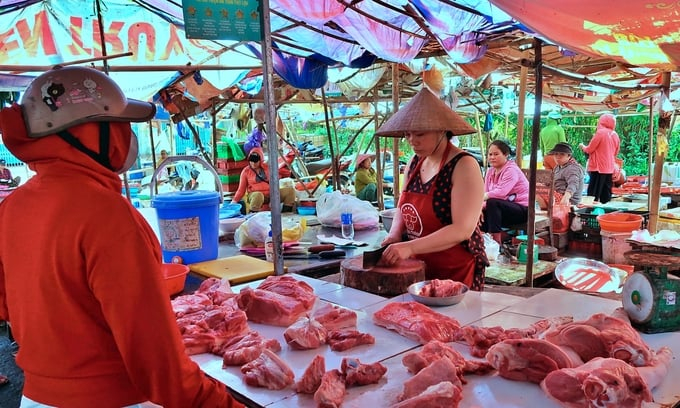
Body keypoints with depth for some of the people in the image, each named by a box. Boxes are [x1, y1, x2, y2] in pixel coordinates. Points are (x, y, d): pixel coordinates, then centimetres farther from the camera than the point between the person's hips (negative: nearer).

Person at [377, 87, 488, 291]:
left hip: (456, 271, -6)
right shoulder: (415, 162, 4)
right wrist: (395, 235, -5)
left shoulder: (464, 166, -16)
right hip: (419, 266, 6)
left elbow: (463, 229, -23)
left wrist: (410, 247, -30)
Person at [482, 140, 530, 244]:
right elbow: (486, 193, -2)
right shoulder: (490, 171, 8)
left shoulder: (511, 170, -17)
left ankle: (497, 242, -28)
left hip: (523, 210, -8)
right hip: (505, 208, 8)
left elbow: (501, 193, -31)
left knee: (492, 203, -31)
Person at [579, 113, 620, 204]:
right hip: (610, 168, 6)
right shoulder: (615, 135, 7)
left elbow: (589, 150, -7)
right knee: (605, 195, 9)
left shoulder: (600, 132, -11)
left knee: (593, 194, -3)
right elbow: (616, 152, 17)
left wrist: (582, 146, 11)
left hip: (598, 167, -6)